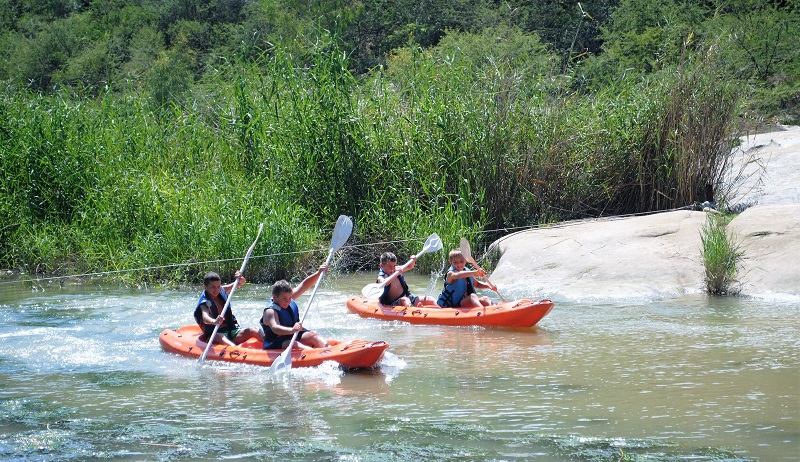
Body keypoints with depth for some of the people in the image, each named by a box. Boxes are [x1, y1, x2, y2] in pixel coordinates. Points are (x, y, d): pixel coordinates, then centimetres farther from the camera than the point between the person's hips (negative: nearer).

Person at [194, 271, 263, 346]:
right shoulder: (205, 303, -9)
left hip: (231, 330, 7)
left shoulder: (222, 291, 11)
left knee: (254, 331, -16)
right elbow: (205, 318, -30)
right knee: (219, 337, -41)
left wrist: (240, 278, -10)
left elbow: (242, 282, 15)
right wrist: (214, 322, -53)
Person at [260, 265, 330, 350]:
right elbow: (275, 328, -39)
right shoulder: (271, 312, -20)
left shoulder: (288, 298, 4)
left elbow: (304, 285, 11)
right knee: (294, 344, -35)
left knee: (313, 335, -14)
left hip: (295, 336, 8)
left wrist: (318, 273, -2)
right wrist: (292, 330, -57)